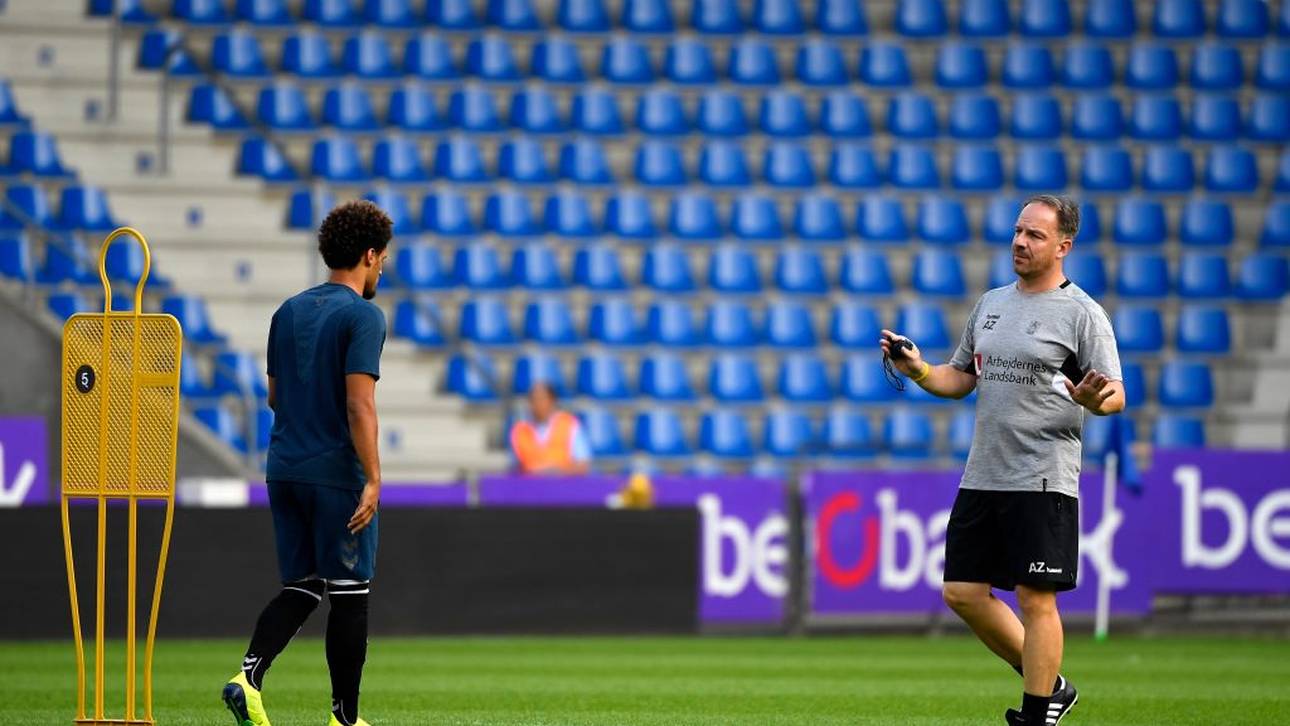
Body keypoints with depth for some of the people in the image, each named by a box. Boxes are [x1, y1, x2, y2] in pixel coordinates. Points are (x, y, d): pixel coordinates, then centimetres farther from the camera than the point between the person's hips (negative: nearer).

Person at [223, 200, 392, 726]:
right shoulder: (363, 317, -11)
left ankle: (250, 674, -10)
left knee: (301, 587, 12)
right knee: (349, 594, 3)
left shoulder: (289, 312, 12)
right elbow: (359, 404, -19)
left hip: (284, 470, 7)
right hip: (337, 473, -7)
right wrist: (373, 479, -20)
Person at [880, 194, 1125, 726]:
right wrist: (917, 370, 4)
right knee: (962, 593, 6)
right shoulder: (991, 304, 15)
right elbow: (961, 379, 23)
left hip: (1043, 481, -7)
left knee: (1036, 600, -7)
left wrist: (1095, 400, -31)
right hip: (983, 477, 7)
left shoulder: (1082, 314, -5)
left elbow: (1116, 396, -9)